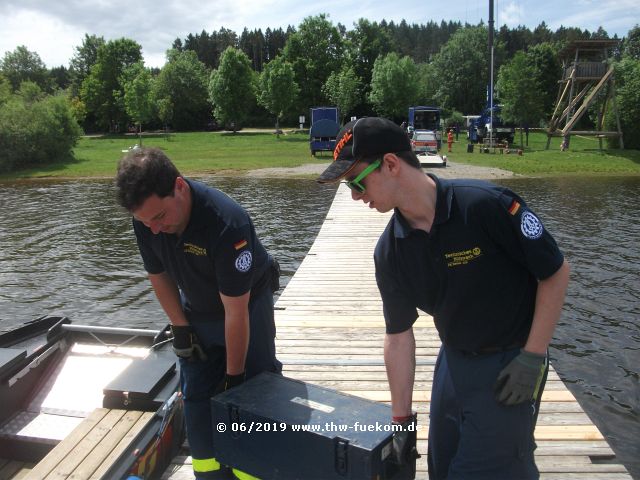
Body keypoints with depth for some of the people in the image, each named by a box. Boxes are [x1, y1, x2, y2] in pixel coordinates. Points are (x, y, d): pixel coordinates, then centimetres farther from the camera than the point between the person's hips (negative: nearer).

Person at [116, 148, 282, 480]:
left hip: (248, 304, -5)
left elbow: (235, 312, -29)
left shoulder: (226, 224, -38)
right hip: (197, 313, 5)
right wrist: (180, 328, -1)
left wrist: (234, 374, -20)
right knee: (196, 397, 5)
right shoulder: (145, 219, -19)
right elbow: (158, 275, 0)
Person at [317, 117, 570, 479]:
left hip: (510, 364, -5)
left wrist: (533, 356, -15)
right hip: (453, 361, 6)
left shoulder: (486, 204, -25)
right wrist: (402, 419, 5)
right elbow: (399, 334, 1)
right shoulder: (390, 251, -7)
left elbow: (556, 272, -13)